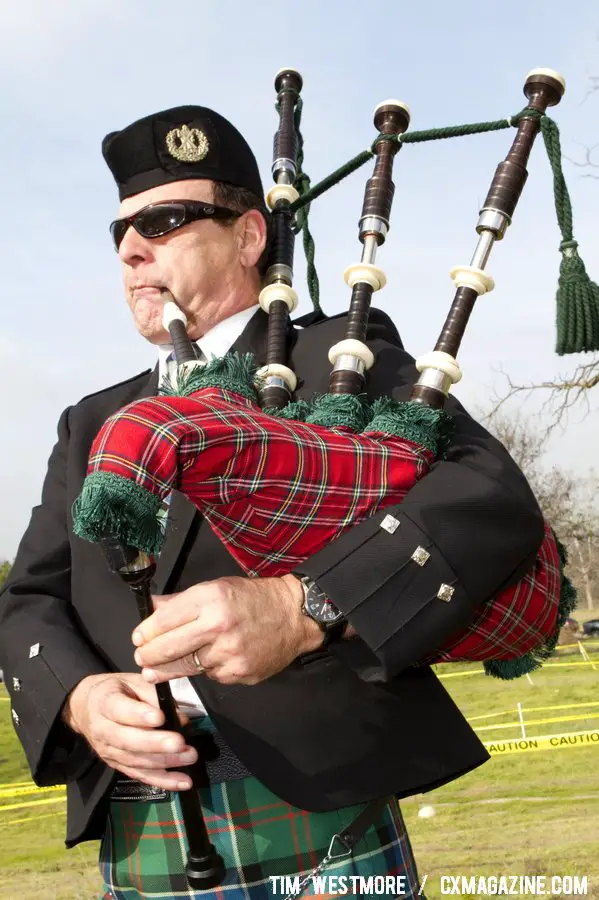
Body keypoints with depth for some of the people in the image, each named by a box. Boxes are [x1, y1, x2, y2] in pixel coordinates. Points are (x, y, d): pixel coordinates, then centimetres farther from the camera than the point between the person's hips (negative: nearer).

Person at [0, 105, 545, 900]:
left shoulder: (338, 357, 1)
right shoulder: (92, 426, 16)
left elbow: (494, 496, -14)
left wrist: (303, 606, -27)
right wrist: (81, 698, -12)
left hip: (320, 813, -4)